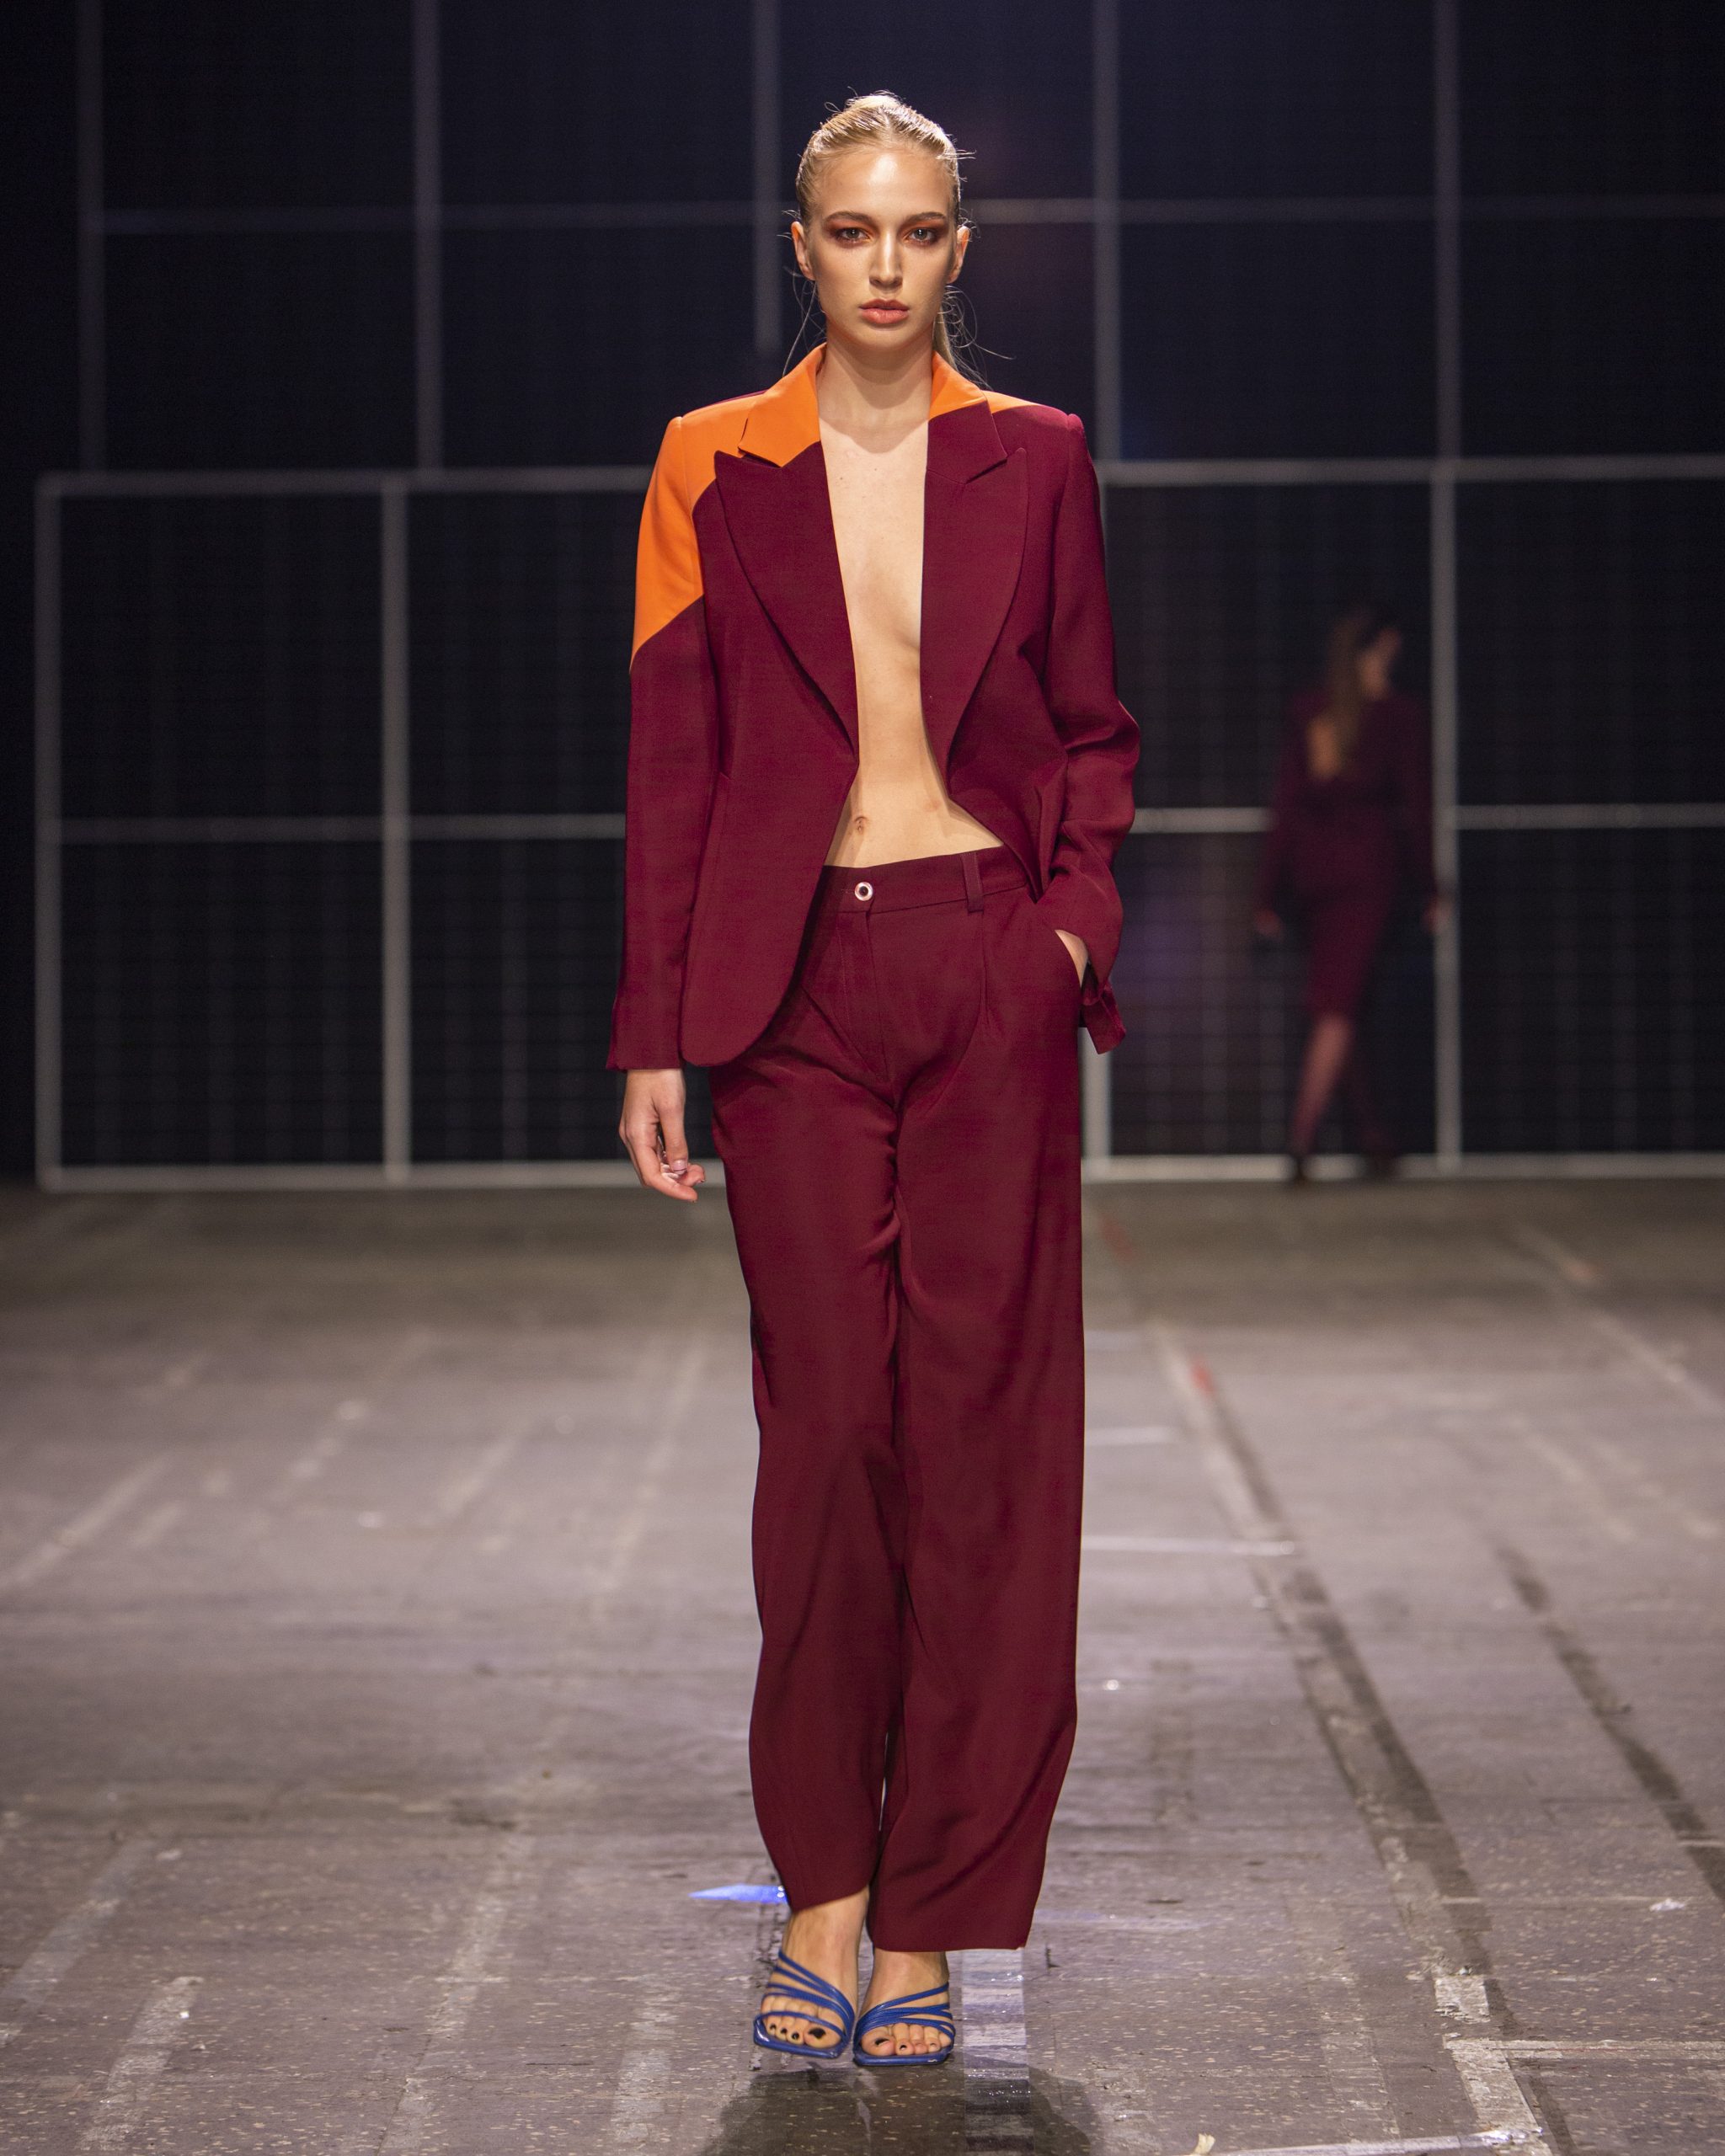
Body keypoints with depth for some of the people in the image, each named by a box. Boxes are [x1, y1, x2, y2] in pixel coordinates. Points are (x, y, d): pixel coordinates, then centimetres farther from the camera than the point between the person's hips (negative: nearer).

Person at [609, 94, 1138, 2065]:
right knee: (828, 1421, -4)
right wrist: (654, 1040, 0)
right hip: (797, 982, 0)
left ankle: (930, 1919, 5)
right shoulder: (714, 473, 5)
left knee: (981, 1419, -2)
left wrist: (1079, 911, -4)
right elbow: (670, 765, 5)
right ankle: (823, 1886, 9)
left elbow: (1094, 730, 14)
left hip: (991, 969, 1)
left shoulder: (1033, 462, 8)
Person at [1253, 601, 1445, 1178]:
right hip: (1368, 865, -4)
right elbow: (1415, 807, -5)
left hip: (1309, 865, 4)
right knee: (1336, 1006, -4)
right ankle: (1300, 1142, -13)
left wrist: (1267, 893, 6)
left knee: (1335, 1003, 14)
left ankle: (1374, 1135, 23)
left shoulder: (1306, 710, 4)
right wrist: (1428, 889, 3)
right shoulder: (1400, 715, -5)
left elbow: (1284, 804, 3)